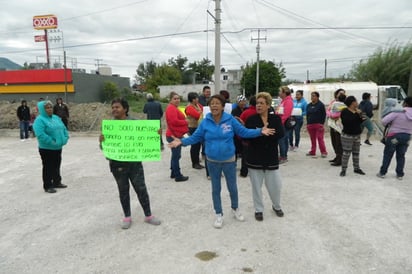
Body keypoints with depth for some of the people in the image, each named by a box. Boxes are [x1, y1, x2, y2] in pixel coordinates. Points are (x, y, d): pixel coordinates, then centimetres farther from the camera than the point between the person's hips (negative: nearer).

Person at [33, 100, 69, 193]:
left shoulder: (56, 118, 11)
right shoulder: (40, 120, -14)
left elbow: (64, 129, 14)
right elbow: (40, 135, -26)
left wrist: (65, 138, -2)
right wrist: (52, 142, -26)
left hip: (58, 148, 8)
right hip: (46, 149, -8)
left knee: (57, 166, 18)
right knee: (48, 167, 2)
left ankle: (57, 182, 32)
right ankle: (47, 186, 12)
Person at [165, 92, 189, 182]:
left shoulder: (174, 108, 19)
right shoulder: (171, 108, -16)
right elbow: (174, 121, -26)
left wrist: (184, 121, 5)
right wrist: (185, 122, -13)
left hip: (176, 135, 11)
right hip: (174, 135, -11)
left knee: (175, 155, 17)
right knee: (176, 156, -5)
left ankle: (174, 173, 28)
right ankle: (178, 176, 2)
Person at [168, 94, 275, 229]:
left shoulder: (230, 120, -13)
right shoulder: (205, 122, -9)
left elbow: (244, 132, -5)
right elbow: (196, 137, -1)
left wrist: (260, 131, -14)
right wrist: (182, 141, -13)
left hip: (229, 160, -1)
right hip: (212, 162, 1)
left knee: (232, 187, 16)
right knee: (216, 189, 14)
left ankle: (235, 209, 43)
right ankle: (219, 215, 33)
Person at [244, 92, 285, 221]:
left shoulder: (276, 119, 1)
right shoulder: (251, 120, -2)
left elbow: (280, 134, -16)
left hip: (271, 158, 1)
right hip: (255, 158, -1)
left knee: (275, 185, 10)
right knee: (256, 186, 9)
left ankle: (276, 206, 38)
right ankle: (258, 210, 28)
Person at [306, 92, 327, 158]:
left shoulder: (321, 105, -3)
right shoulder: (308, 105, 13)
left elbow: (324, 115, -4)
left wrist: (322, 123, -10)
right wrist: (308, 123, 11)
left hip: (318, 124, -5)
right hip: (310, 125, 5)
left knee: (320, 138, -8)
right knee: (312, 139, 8)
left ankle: (323, 152, -2)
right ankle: (312, 151, 16)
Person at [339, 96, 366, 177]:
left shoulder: (357, 111, 10)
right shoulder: (345, 111, -12)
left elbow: (358, 122, 19)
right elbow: (347, 121, -27)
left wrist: (362, 119, -2)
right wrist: (357, 114, -23)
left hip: (357, 135, 7)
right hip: (347, 136, -7)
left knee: (356, 153, 14)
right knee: (346, 153, -5)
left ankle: (356, 168, 26)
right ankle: (343, 169, 3)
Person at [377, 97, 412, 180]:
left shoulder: (398, 112, -19)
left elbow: (384, 121, -23)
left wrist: (387, 125, -2)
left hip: (394, 135, -4)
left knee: (388, 155, 7)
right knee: (401, 156, 16)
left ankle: (382, 173, 13)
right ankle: (400, 174, 21)